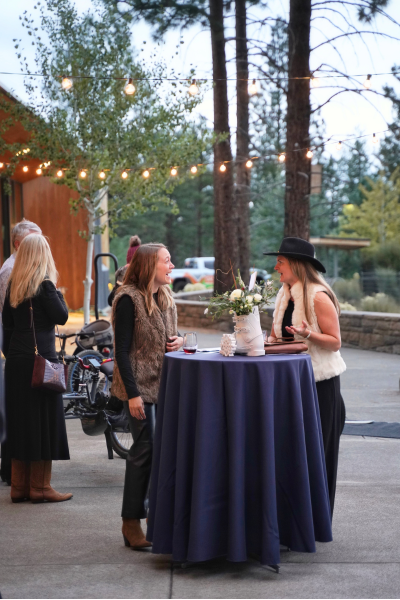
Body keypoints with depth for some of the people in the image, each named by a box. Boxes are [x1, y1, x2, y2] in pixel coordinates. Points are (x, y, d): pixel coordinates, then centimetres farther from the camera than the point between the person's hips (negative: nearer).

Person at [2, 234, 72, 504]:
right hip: (41, 359, -7)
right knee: (43, 421, 0)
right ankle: (40, 486, 3)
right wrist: (57, 291, 2)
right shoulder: (44, 284, -11)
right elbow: (61, 317, -12)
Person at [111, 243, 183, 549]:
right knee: (144, 449, -6)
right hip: (140, 385, -7)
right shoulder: (129, 299, -13)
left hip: (164, 382, 7)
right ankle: (131, 521, 4)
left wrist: (177, 341, 0)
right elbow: (122, 350, -15)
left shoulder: (165, 297, 12)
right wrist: (132, 394, -19)